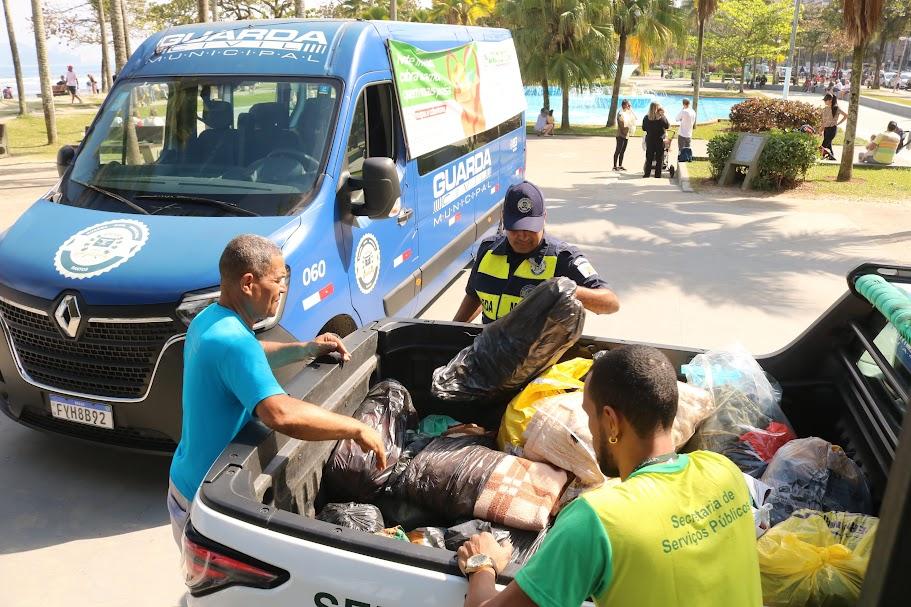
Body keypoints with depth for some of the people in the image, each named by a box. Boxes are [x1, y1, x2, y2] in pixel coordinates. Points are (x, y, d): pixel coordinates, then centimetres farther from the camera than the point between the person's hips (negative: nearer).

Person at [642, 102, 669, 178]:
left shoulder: (646, 118, -5)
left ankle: (647, 173, 11)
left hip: (649, 140, 2)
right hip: (659, 140, -2)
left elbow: (643, 128, 4)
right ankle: (657, 174, 8)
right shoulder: (662, 118, -12)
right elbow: (667, 126, -4)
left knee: (649, 158, 11)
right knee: (659, 159, 7)